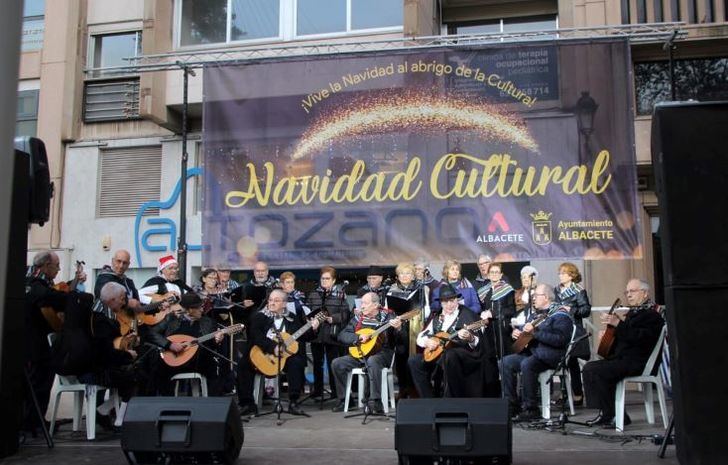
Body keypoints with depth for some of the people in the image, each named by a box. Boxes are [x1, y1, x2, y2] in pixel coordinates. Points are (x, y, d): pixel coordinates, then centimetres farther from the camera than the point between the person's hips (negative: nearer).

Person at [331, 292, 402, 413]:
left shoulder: (387, 316, -4)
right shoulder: (358, 317, 8)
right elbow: (342, 336, 4)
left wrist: (398, 328, -39)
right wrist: (358, 337, -13)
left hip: (382, 353, -5)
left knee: (372, 361, -38)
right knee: (337, 364, -13)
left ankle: (376, 401, -34)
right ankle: (344, 399, 0)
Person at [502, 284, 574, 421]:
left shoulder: (560, 315, -6)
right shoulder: (535, 314, 21)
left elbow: (560, 339, -21)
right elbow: (525, 331, 35)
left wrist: (535, 332, -23)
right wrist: (516, 332, 10)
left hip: (548, 355, -9)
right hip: (530, 352, 9)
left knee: (527, 364, -34)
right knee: (506, 362, -10)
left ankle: (531, 409, -25)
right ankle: (512, 405, -5)